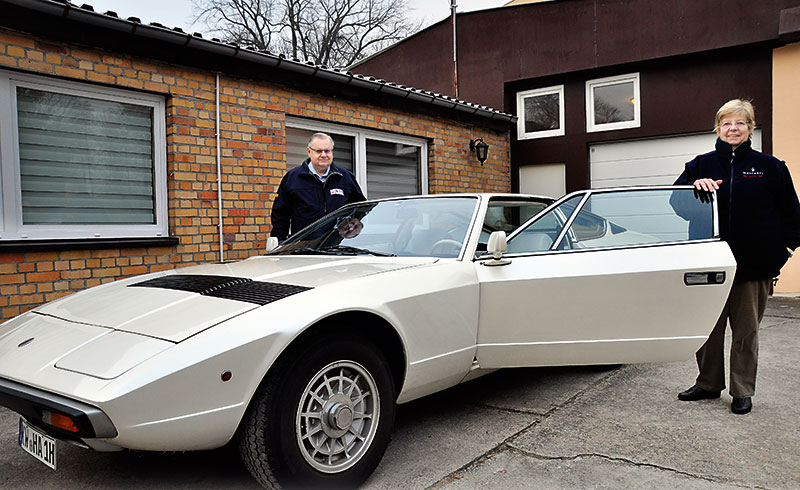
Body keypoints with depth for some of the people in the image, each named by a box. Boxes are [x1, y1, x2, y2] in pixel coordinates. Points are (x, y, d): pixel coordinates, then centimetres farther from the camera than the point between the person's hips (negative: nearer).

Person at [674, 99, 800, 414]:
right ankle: (708, 384, 25)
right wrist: (695, 184, -18)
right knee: (708, 326, 8)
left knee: (746, 330, 8)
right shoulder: (702, 165, 7)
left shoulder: (769, 166, 5)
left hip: (753, 264, -1)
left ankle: (742, 392, 21)